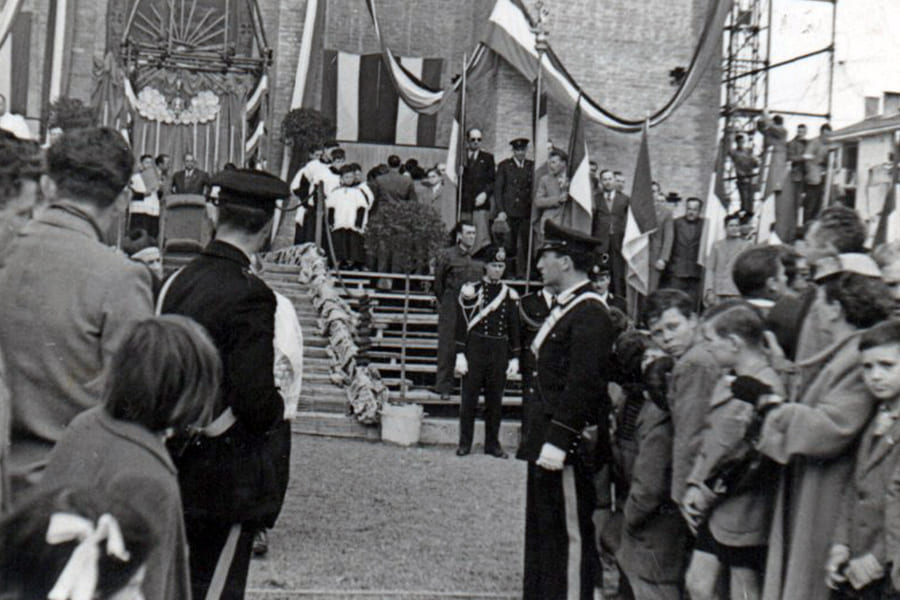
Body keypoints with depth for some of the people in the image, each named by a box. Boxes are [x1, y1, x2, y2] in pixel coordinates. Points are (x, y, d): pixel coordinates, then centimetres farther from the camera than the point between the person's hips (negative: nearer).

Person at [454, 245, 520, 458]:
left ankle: (492, 443, 16)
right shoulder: (471, 291, -2)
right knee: (469, 398, 2)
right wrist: (460, 355, -8)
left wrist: (514, 358, 6)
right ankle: (465, 442, 10)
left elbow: (514, 329, 11)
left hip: (499, 352, 3)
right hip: (474, 350, -3)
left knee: (495, 400, 7)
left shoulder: (510, 295, 7)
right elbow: (461, 325, -3)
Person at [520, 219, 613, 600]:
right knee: (541, 530, 17)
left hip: (570, 443, -10)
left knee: (571, 533, -2)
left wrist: (557, 441, -23)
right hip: (549, 436, 10)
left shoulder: (590, 315, -16)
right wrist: (543, 436, 18)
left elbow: (582, 385, -22)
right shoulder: (565, 308, 15)